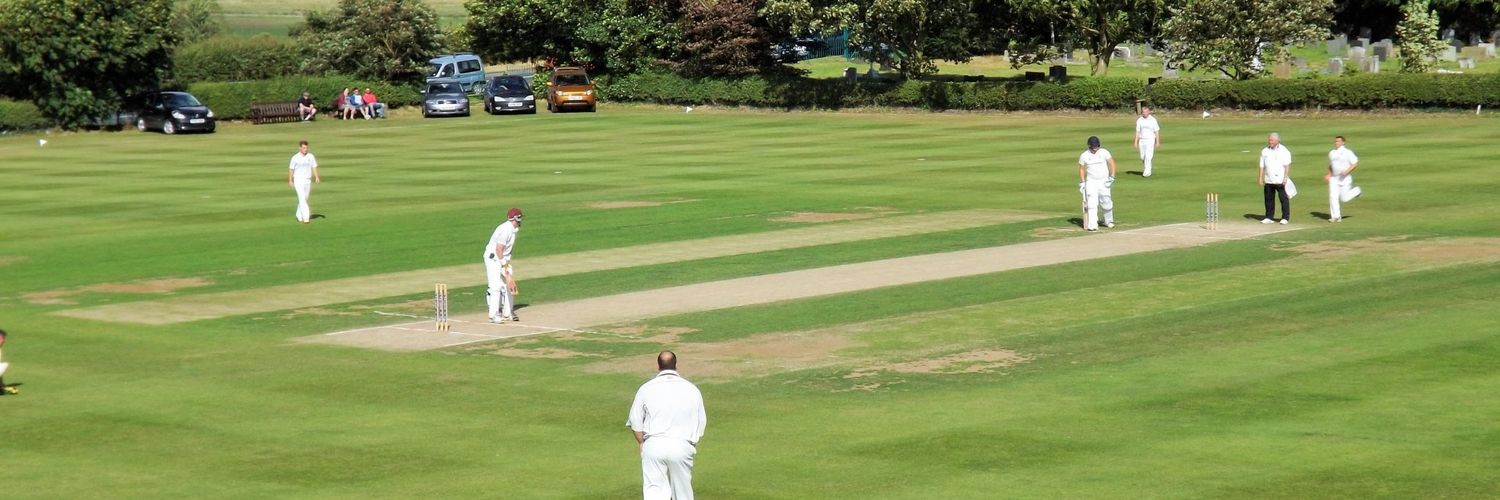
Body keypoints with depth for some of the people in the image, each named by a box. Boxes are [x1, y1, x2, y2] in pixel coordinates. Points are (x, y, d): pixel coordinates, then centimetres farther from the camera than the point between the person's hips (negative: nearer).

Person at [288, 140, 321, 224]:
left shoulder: (311, 157, 2)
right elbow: (291, 169, 1)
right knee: (302, 199, -13)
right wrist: (290, 181, -2)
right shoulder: (295, 158, -5)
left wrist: (317, 177, -10)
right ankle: (306, 218, -20)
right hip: (298, 180, -4)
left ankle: (299, 216, 26)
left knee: (304, 199, 11)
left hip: (308, 181, 4)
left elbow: (314, 167, 3)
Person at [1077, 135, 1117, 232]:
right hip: (1090, 181, 0)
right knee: (1091, 203, -11)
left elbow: (1111, 163, 1)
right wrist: (1082, 183, 2)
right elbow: (1081, 169, 8)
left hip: (1104, 181, 0)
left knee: (1107, 202, 4)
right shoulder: (1084, 156, 0)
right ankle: (1092, 225, -13)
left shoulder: (1104, 152, -1)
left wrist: (1111, 177, -7)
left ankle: (1109, 221, 28)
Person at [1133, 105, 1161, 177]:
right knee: (1142, 157, 8)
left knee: (1148, 156, -14)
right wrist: (1136, 142, 3)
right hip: (1141, 140, 3)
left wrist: (1157, 142, -3)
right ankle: (1146, 167, 34)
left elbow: (1157, 131, 0)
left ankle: (1147, 172, -12)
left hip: (1150, 140, -3)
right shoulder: (1139, 120, 4)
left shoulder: (1153, 120, -3)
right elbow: (1137, 132, 8)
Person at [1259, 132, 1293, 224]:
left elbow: (1287, 166, -6)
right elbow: (1262, 166, 14)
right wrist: (1260, 177, 8)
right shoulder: (1265, 151, 12)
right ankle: (1269, 217, 14)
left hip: (1280, 181, -4)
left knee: (1284, 199, -3)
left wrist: (1285, 177, -14)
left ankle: (1285, 218, 2)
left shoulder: (1284, 151, -2)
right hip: (1268, 181, 4)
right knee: (1269, 199, 7)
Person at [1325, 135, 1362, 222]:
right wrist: (1329, 175, 9)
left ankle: (1356, 191, 27)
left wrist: (1347, 171, -21)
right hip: (1334, 178, 5)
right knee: (1333, 196, -9)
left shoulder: (1347, 152, -8)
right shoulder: (1331, 153, 10)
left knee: (1344, 198, -2)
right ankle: (1336, 216, -6)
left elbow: (1355, 164, -9)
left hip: (1345, 179, -5)